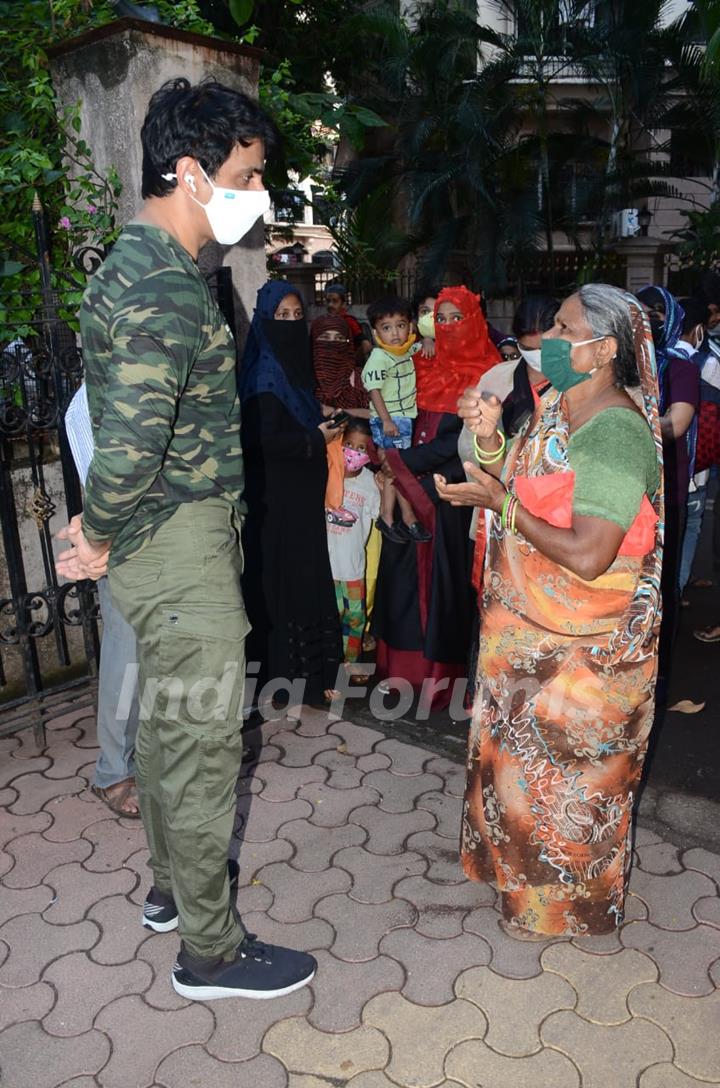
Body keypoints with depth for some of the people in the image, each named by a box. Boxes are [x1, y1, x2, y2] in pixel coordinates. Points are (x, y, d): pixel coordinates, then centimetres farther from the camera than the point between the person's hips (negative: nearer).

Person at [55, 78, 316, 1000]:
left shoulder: (145, 266, 13)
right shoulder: (161, 292, -21)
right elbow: (131, 447, -29)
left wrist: (104, 524, 13)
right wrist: (98, 537, -13)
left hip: (173, 540, 10)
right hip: (180, 549, -10)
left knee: (166, 722, 21)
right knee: (202, 741, 3)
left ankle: (172, 884, 42)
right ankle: (209, 949, 23)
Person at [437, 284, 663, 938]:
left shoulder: (614, 433, -25)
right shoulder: (555, 407, 4)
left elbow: (588, 557, -30)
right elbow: (514, 486, 9)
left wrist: (500, 503, -23)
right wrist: (489, 437, -8)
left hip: (583, 648, -8)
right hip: (530, 627, 9)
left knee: (565, 772, 10)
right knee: (521, 750, 24)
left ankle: (567, 904, 35)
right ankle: (521, 864, 48)